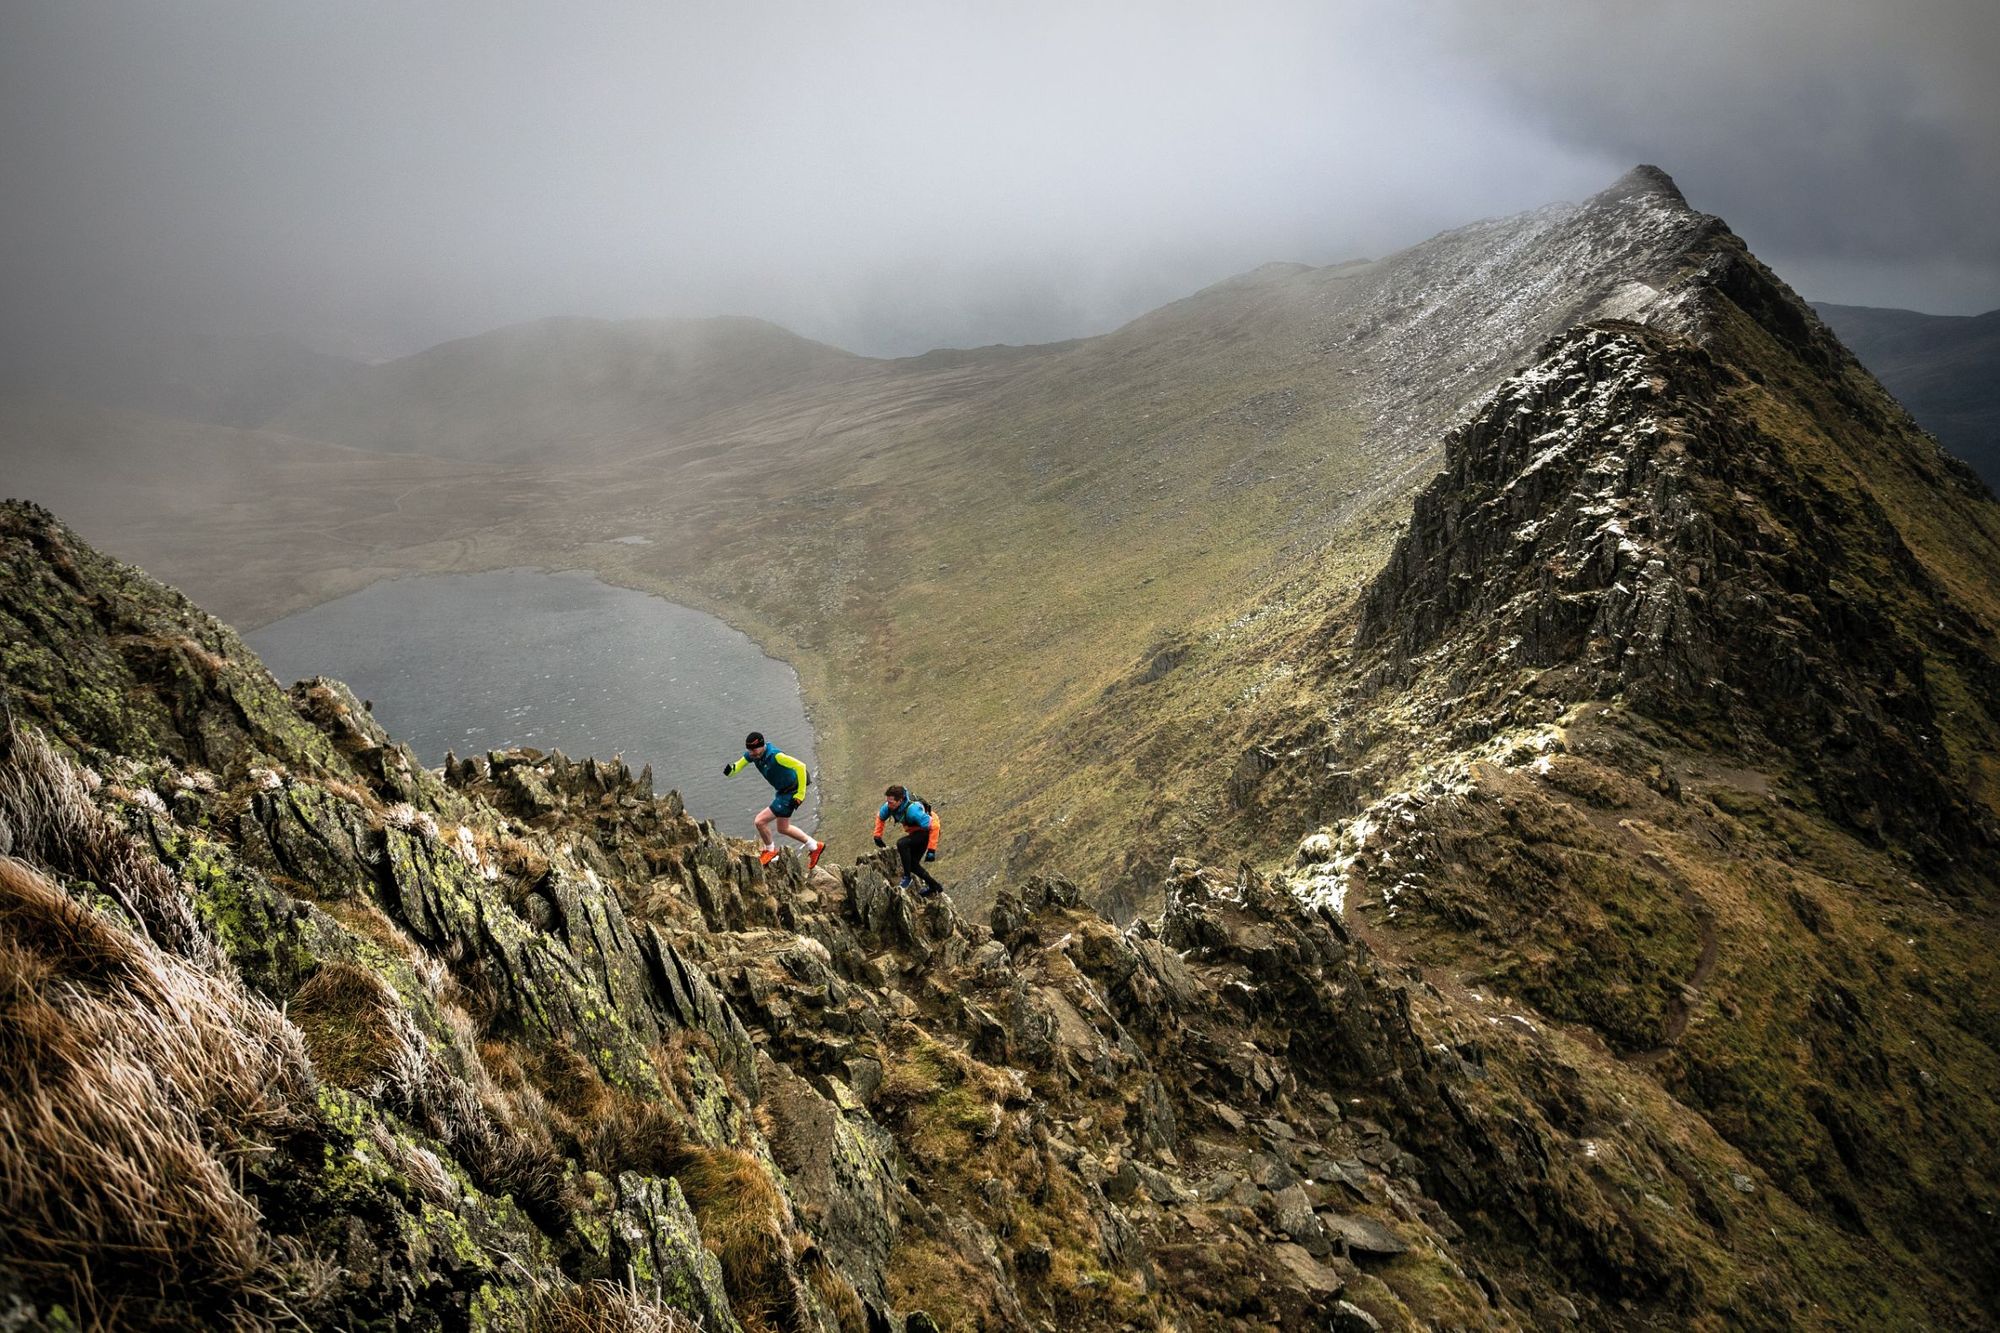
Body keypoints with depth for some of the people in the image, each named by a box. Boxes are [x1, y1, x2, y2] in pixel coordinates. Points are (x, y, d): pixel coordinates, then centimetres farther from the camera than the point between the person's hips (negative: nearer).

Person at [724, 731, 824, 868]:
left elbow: (800, 766, -30)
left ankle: (770, 851, 18)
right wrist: (730, 770, -26)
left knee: (760, 821, -8)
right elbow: (737, 766, 1)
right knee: (783, 828, 22)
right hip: (782, 791, 9)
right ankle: (815, 846, 36)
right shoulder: (751, 755, -5)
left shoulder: (775, 755, -29)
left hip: (791, 793, -9)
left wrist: (800, 794, -28)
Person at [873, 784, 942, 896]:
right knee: (912, 863, 9)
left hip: (927, 831, -8)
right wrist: (877, 836, 2)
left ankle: (907, 877, -18)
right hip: (915, 832, 8)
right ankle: (935, 886, 26)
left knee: (901, 843, -30)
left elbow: (933, 826, -37)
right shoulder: (888, 806, -17)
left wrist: (931, 850, -37)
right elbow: (880, 817, 8)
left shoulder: (912, 809, -39)